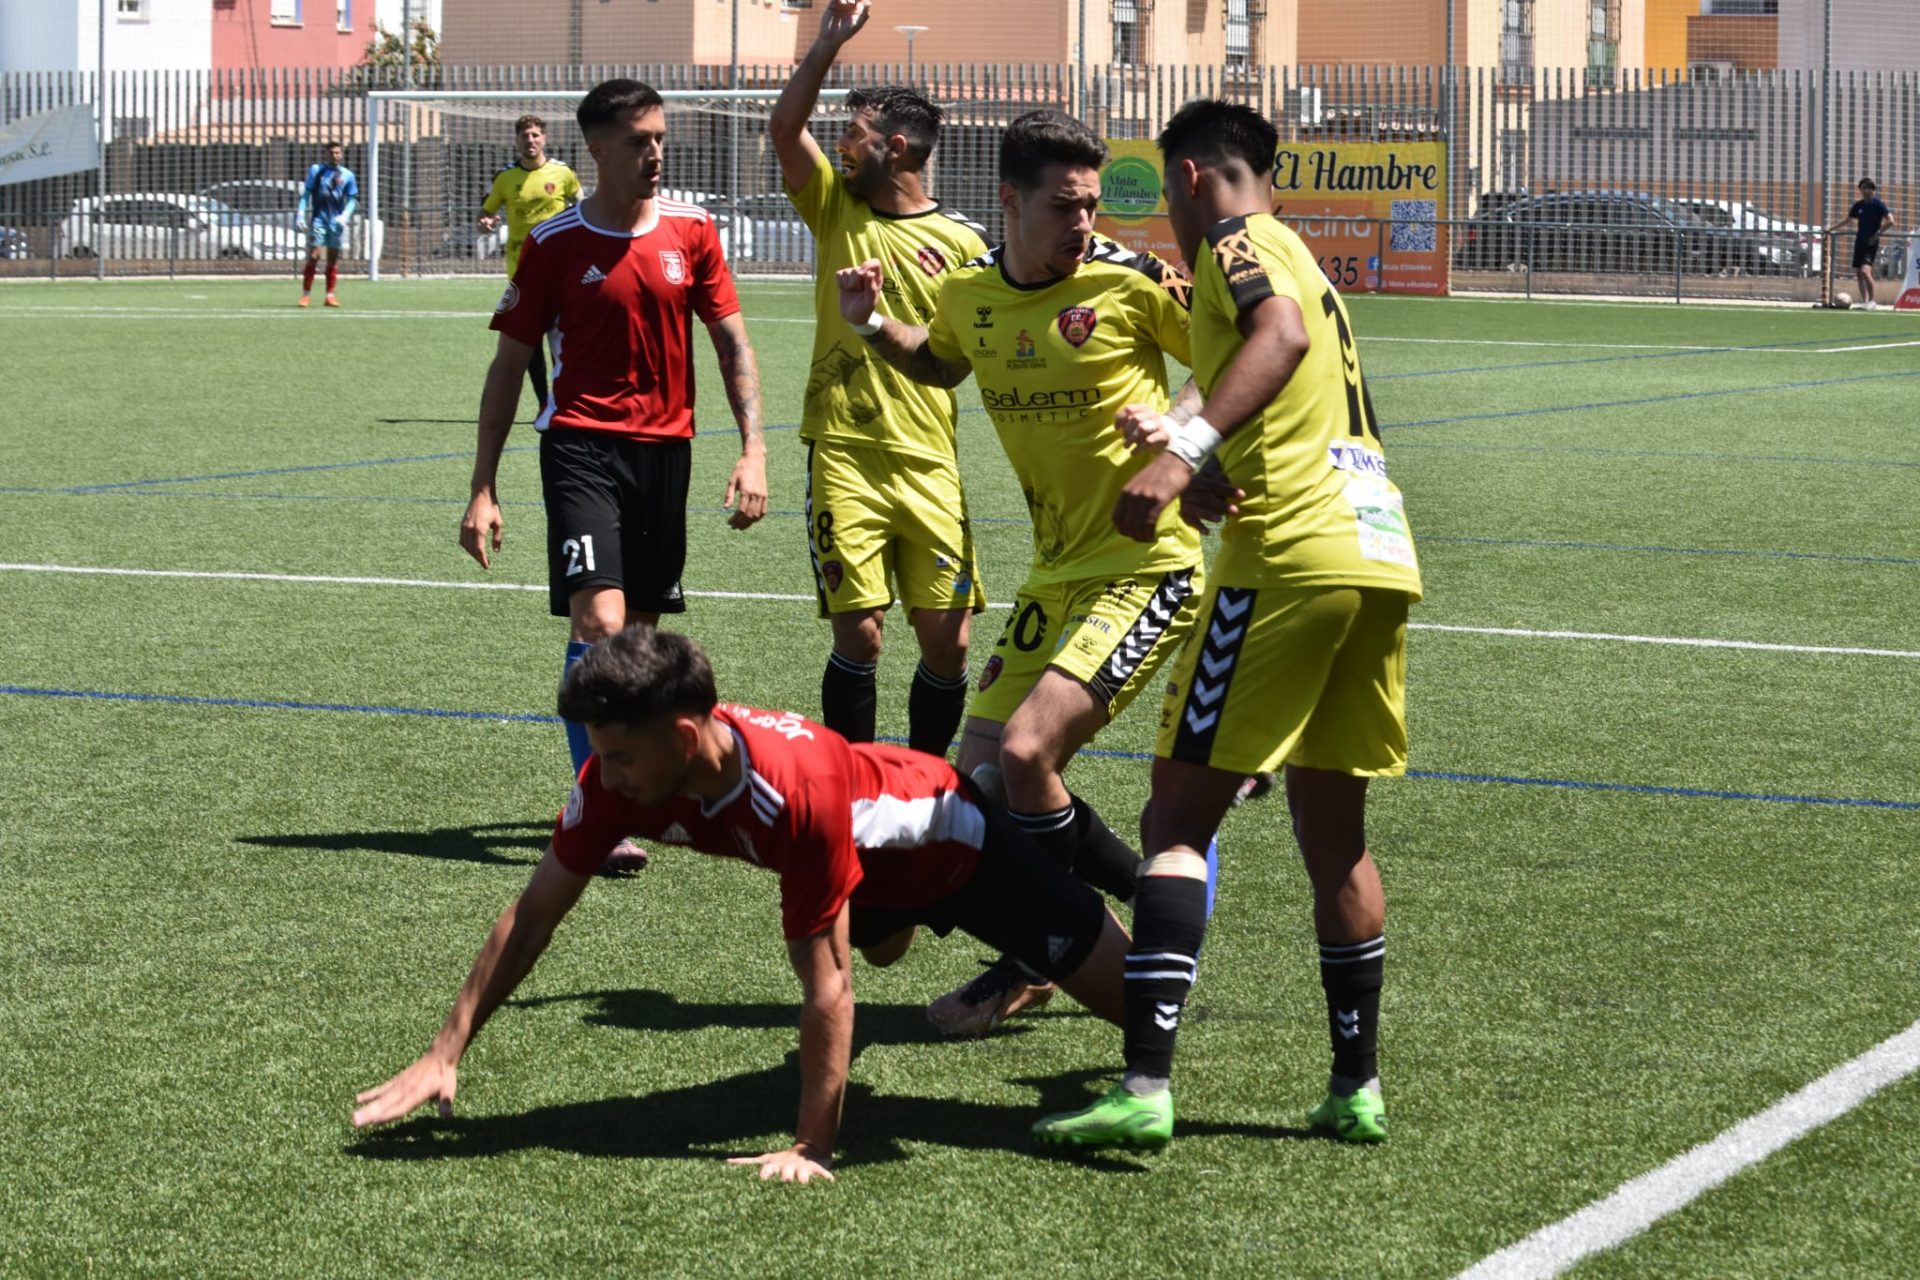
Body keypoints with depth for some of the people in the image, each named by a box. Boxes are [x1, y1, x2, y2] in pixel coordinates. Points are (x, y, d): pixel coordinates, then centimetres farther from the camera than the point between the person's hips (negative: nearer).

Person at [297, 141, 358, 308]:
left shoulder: (347, 175, 6)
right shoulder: (316, 170, 4)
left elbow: (352, 199, 7)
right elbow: (306, 193, 5)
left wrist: (345, 215, -10)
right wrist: (301, 213, -5)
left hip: (336, 222, 2)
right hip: (318, 219, -2)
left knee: (333, 260, 5)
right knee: (313, 257, -8)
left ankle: (330, 295, 9)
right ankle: (306, 294, -4)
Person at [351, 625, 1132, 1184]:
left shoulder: (799, 790, -49)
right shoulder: (619, 776, -31)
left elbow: (826, 986, -43)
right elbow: (533, 916, -20)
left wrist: (811, 1149, -40)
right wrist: (444, 1056, -23)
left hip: (950, 841, -7)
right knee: (881, 949, 39)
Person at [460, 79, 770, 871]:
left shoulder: (691, 231, 5)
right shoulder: (554, 244, -3)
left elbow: (732, 344, 10)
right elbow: (508, 365, 3)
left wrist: (753, 450, -2)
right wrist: (483, 489, -1)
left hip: (665, 449, 4)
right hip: (582, 448, -4)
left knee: (641, 629, 10)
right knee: (599, 619, -17)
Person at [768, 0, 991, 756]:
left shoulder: (963, 244, 3)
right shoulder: (837, 210, 8)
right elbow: (783, 127, -5)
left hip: (929, 465, 0)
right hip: (844, 458, 0)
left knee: (946, 638, 0)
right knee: (858, 633, -5)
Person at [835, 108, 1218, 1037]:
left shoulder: (1130, 282, -13)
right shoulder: (968, 294, 3)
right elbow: (942, 366, 27)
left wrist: (1179, 421, -21)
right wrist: (872, 326, 9)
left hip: (1151, 565, -7)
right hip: (1057, 573, 7)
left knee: (1025, 752, -20)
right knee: (981, 774, 6)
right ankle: (1033, 961, 27)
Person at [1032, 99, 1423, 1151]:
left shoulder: (1236, 240, 0)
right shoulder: (1293, 254, 27)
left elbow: (1282, 333, -22)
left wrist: (1189, 447, -31)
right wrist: (1185, 444, 52)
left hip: (1292, 548, -9)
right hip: (1380, 553, 9)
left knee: (1180, 814, -7)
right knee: (1333, 831, 16)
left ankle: (1145, 1085, -15)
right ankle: (1356, 1086, 20)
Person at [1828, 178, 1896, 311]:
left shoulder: (1878, 204, -8)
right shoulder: (1859, 205, 10)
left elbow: (1890, 221, -14)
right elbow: (1847, 219, 23)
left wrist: (1877, 233, -16)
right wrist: (1831, 229, 20)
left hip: (1871, 242, -7)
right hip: (1859, 242, 7)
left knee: (1865, 270, -21)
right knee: (1858, 273, 5)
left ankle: (1872, 301, -11)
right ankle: (1865, 302, 11)